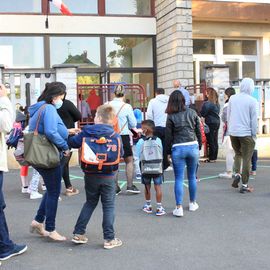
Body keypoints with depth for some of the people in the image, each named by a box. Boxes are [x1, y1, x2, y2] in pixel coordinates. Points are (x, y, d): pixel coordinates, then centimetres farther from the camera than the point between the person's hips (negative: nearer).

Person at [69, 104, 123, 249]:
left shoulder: (87, 132, -5)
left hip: (90, 175, 3)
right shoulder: (115, 135, -7)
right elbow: (120, 154, 1)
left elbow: (73, 143, 2)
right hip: (108, 176, -2)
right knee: (108, 206, 7)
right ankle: (109, 239, 9)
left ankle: (78, 233, 21)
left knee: (90, 203, 19)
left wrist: (72, 136, 23)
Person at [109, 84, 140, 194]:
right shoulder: (127, 107, -11)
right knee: (129, 161, 12)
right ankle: (130, 185, 10)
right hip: (123, 136, -3)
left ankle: (115, 187, 16)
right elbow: (133, 124, -4)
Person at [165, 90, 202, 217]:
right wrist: (199, 146, 19)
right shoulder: (192, 113, 4)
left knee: (179, 178, 2)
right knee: (192, 176, 16)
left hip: (178, 148, -2)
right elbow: (198, 131, 8)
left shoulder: (171, 116, -4)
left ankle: (179, 208, -1)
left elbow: (168, 135, -3)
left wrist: (168, 151, 7)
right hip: (193, 146, 3)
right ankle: (192, 203, 29)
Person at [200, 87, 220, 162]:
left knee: (211, 141, -3)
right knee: (215, 141, 10)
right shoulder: (217, 103, 10)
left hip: (210, 123, -8)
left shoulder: (207, 103, -16)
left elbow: (202, 114, -12)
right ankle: (214, 157, 16)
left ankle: (211, 158, 0)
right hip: (217, 122, 8)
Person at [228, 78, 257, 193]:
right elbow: (254, 119, -8)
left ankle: (237, 173, 3)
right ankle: (244, 185, 7)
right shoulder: (252, 101, -10)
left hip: (233, 132, 4)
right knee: (247, 158, 4)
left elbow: (228, 115, 9)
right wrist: (254, 134, 1)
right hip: (246, 133, -4)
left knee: (238, 154, 24)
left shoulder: (232, 98, 3)